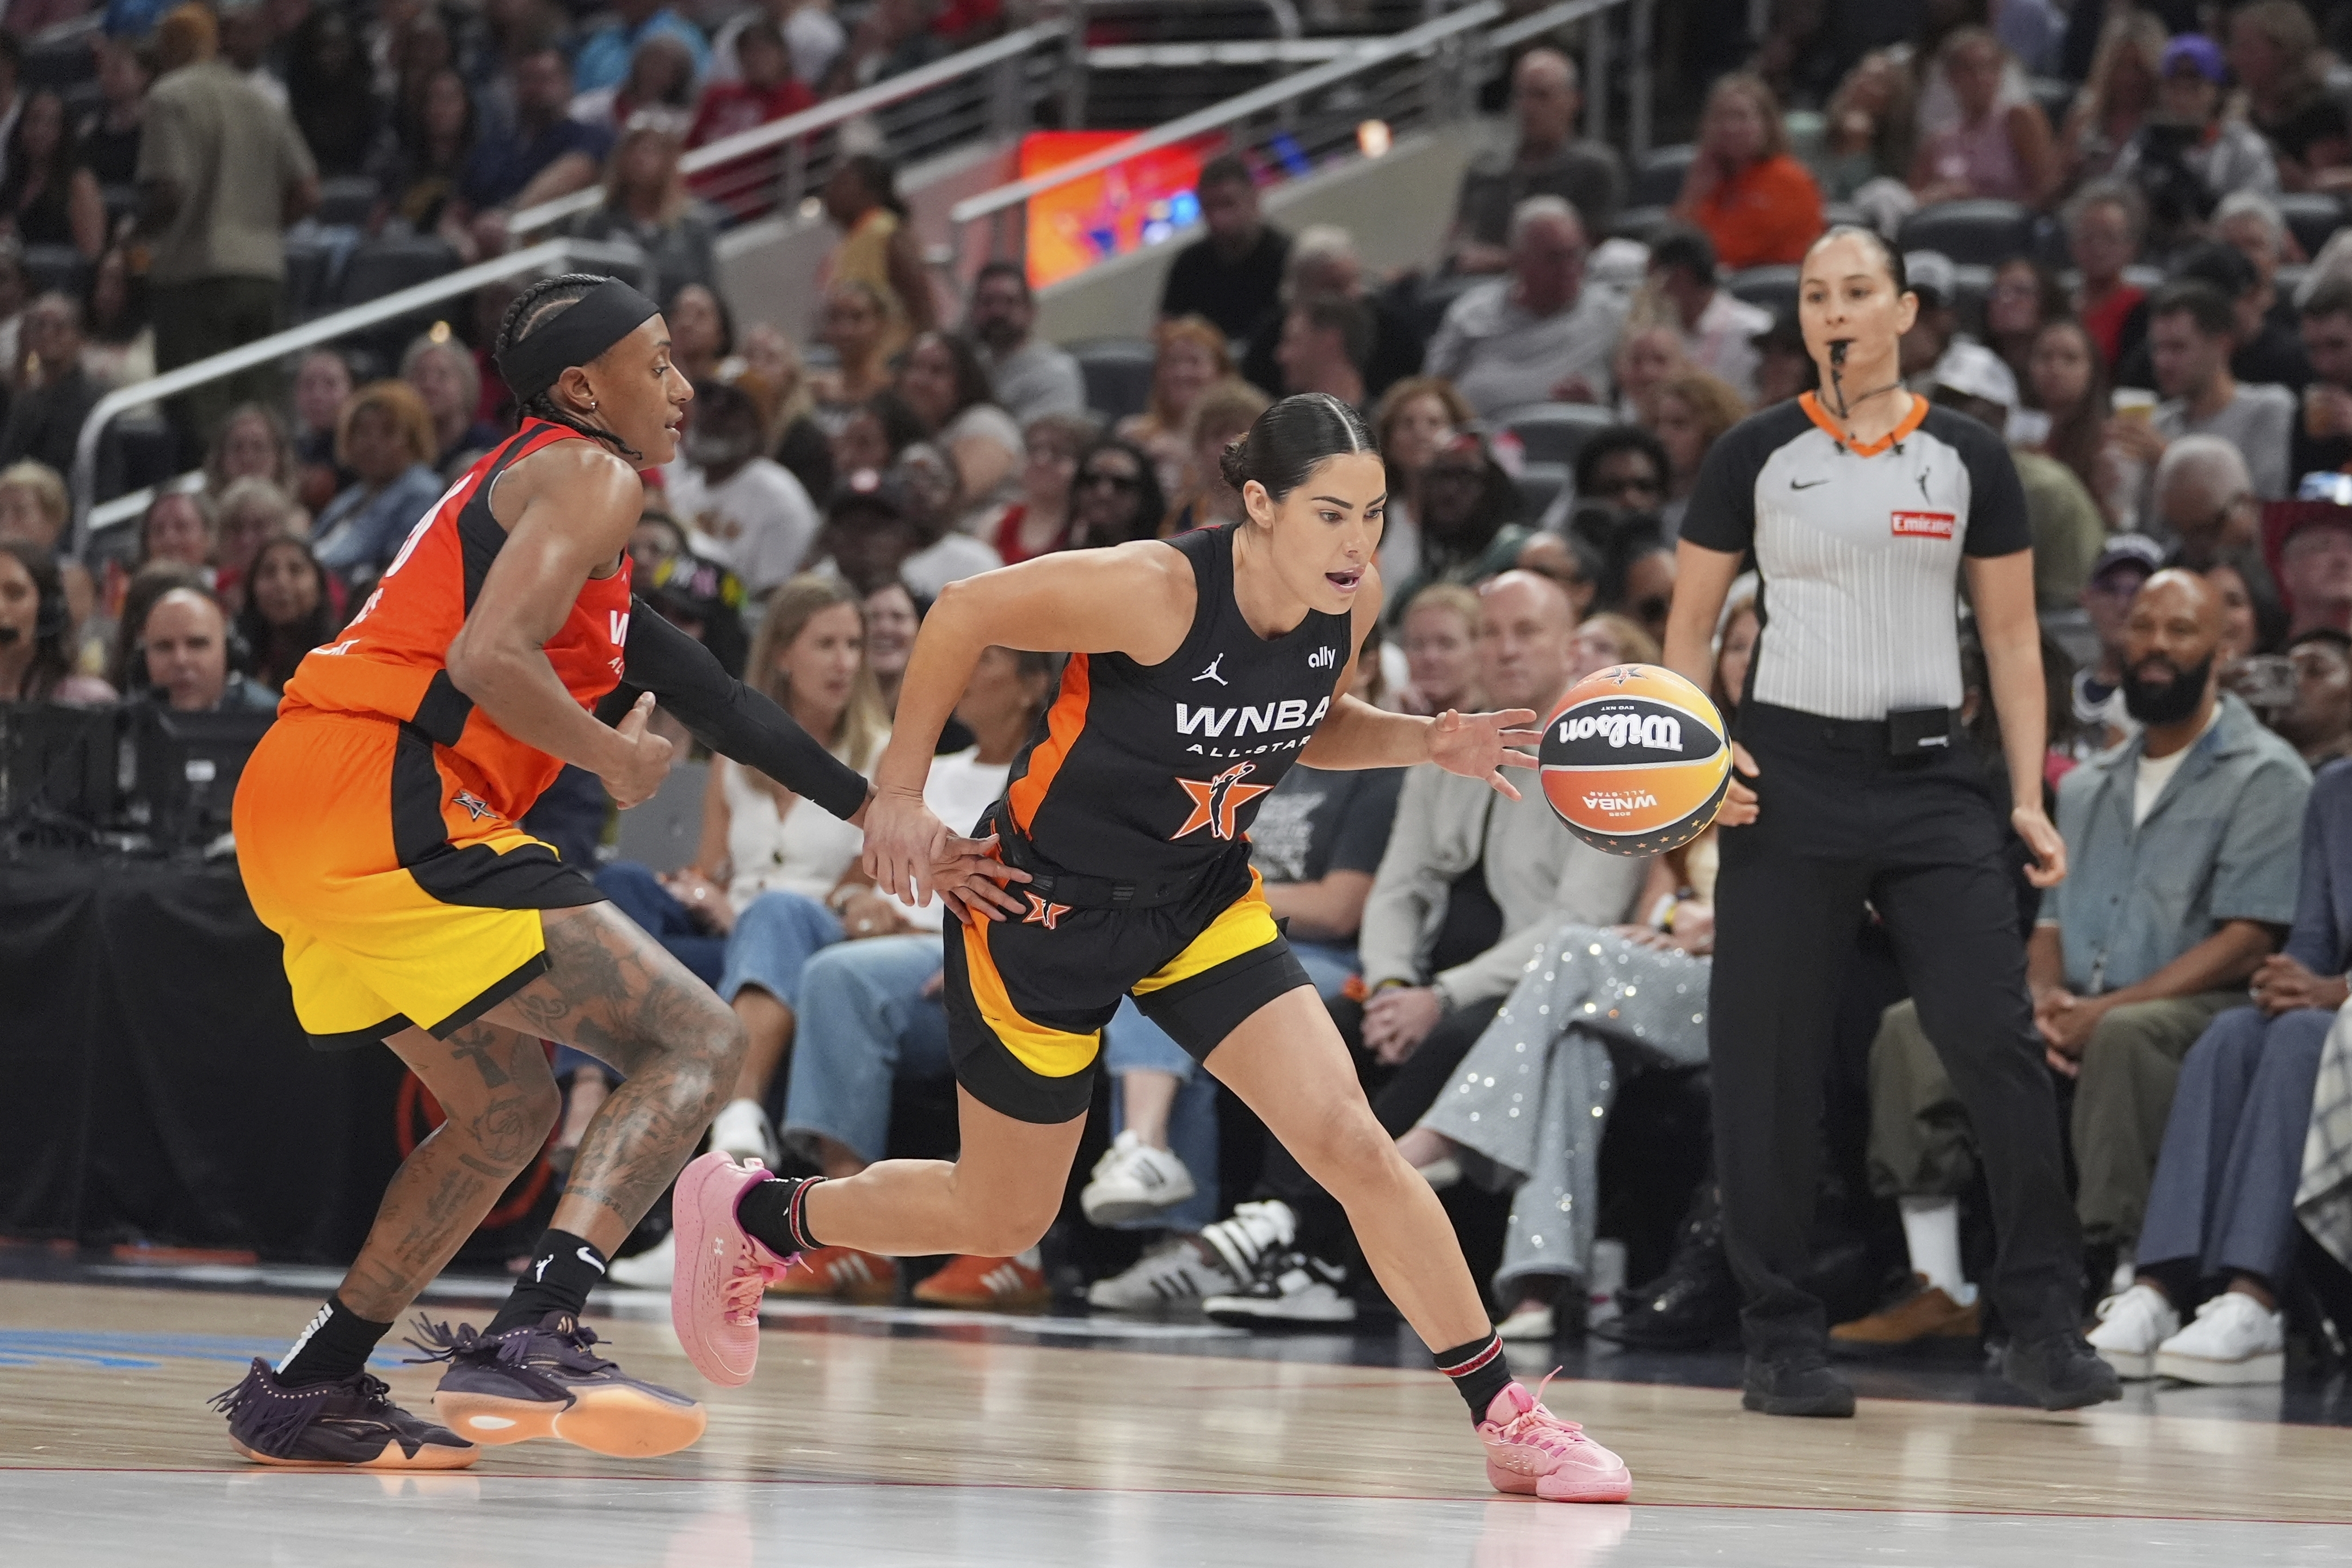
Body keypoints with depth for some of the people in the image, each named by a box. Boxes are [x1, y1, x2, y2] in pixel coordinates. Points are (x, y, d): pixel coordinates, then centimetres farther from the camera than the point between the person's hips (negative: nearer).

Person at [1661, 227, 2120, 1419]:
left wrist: (2029, 799, 1)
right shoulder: (1754, 456, 3)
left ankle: (2043, 1327, -4)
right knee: (1770, 1061, -1)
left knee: (1996, 1034, -11)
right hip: (1788, 771, 0)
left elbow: (2012, 637, 9)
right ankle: (1781, 1340, 8)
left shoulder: (1967, 459, 5)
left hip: (1928, 774, 0)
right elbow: (1689, 625, 9)